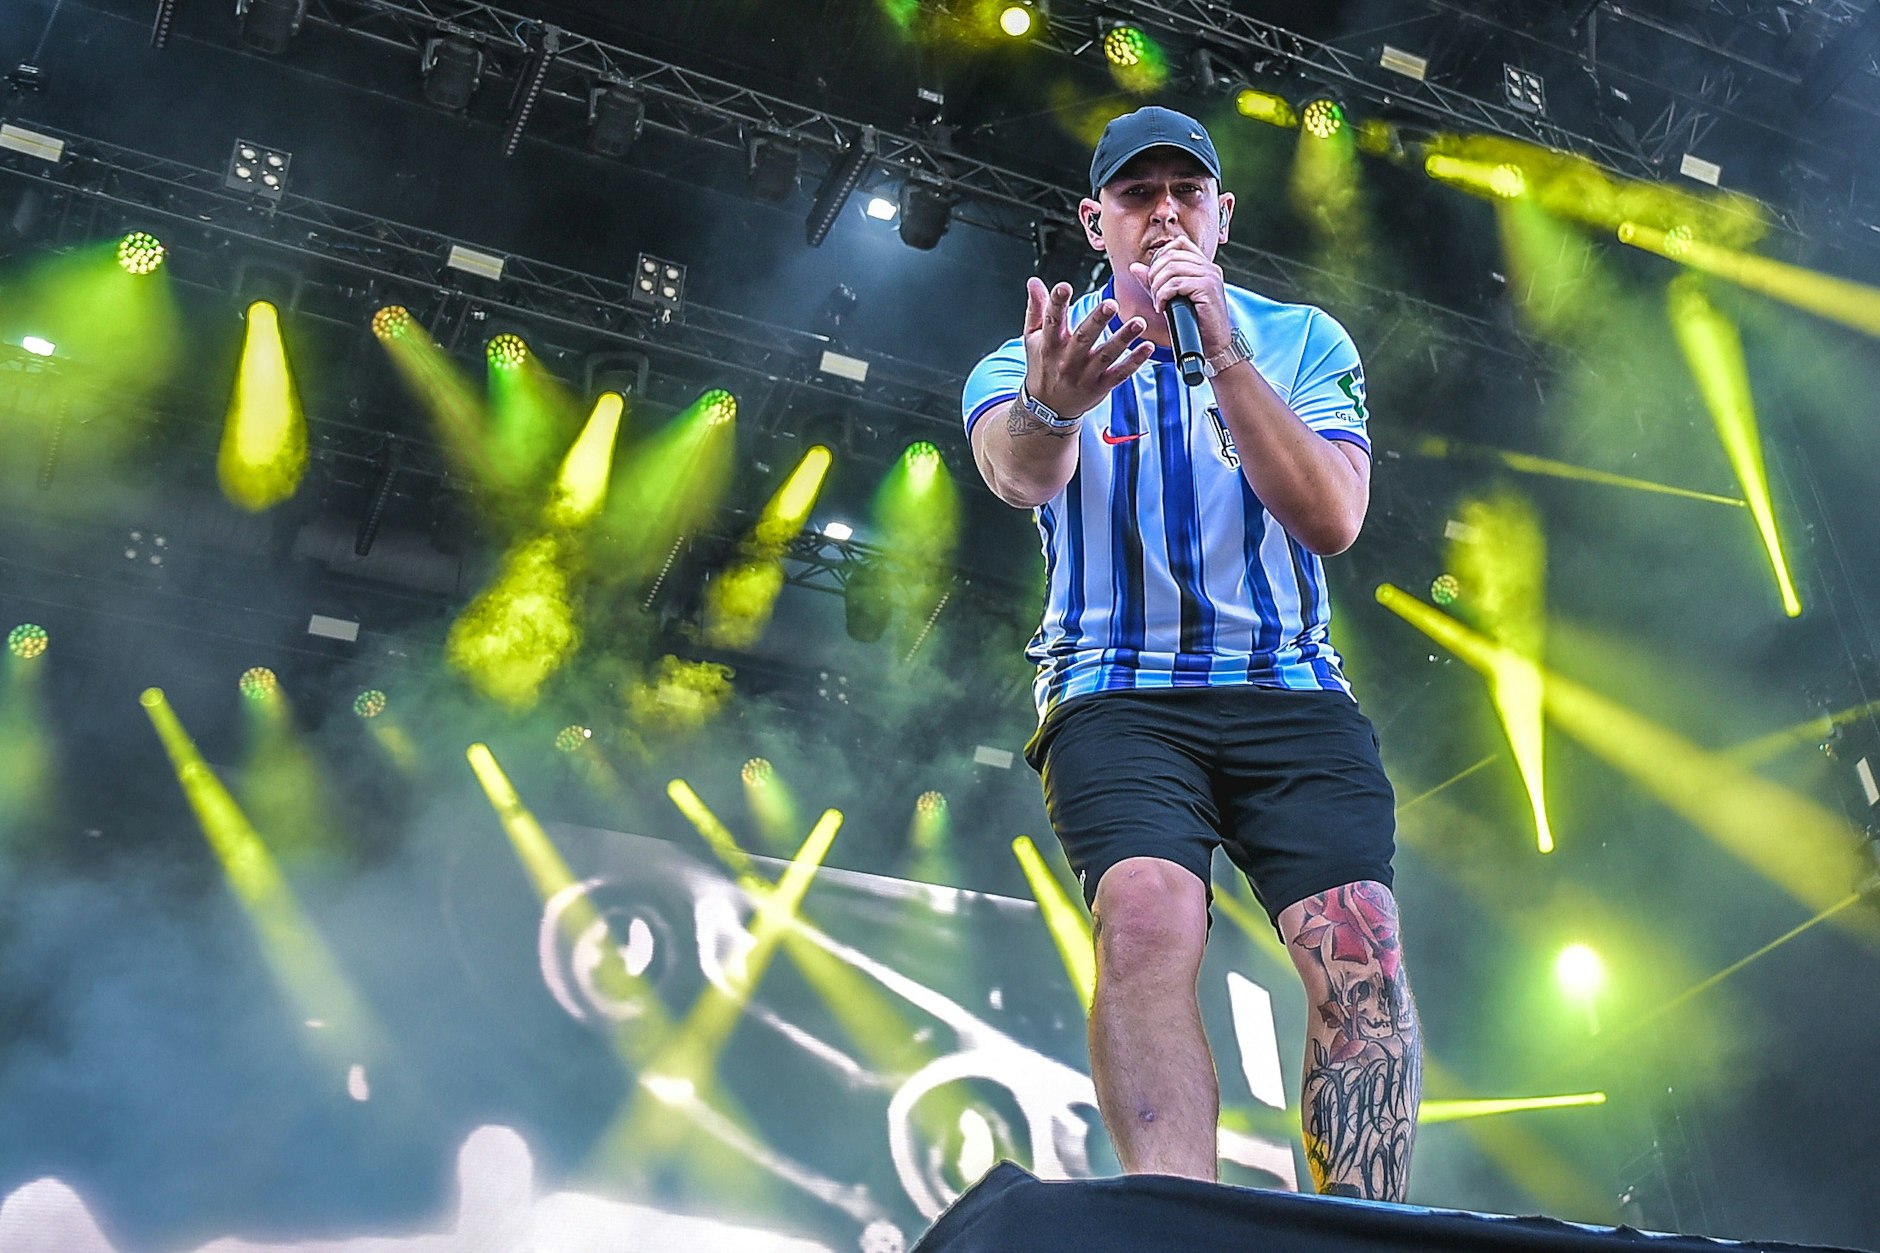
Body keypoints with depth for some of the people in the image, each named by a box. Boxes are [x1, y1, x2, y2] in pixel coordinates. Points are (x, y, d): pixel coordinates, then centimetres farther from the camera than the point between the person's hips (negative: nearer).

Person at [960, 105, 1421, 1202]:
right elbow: (1018, 475, -16)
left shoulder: (1301, 341, 12)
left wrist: (1223, 351, -14)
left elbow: (1332, 520, -5)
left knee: (1360, 949, -19)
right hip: (1117, 693, -1)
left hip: (1289, 691, 2)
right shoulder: (1030, 357, 10)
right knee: (1148, 917, -28)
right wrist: (1051, 409, -40)